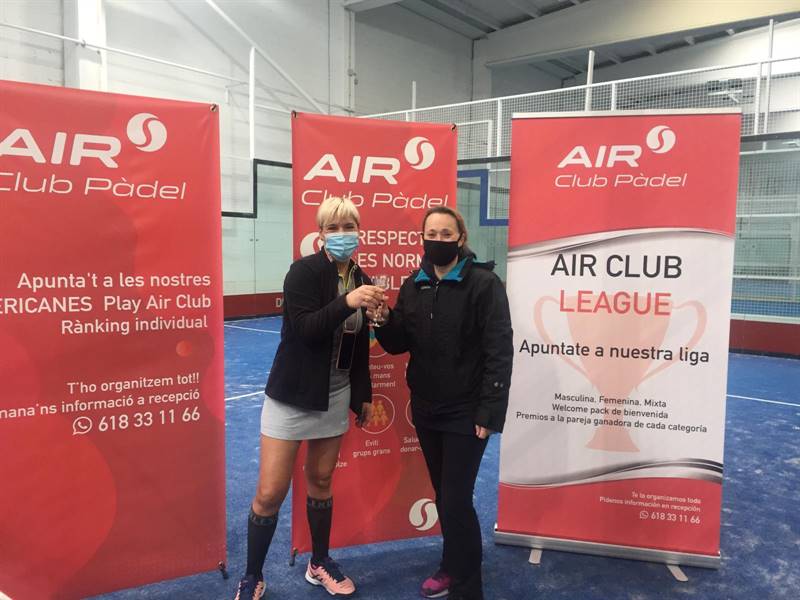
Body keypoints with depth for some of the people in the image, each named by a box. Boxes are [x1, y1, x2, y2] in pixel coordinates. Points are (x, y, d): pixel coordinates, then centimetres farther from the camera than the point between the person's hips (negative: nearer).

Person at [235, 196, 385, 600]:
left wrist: (363, 395, 11)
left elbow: (360, 347, 10)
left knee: (321, 482, 16)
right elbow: (303, 329, -26)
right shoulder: (304, 271, -13)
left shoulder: (361, 280, 4)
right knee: (270, 493, -2)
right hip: (292, 395, -5)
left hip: (335, 397, 5)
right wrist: (346, 303, -38)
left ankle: (319, 564, 35)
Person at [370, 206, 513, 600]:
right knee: (443, 495, 18)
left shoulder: (484, 284, -12)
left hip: (466, 412, -6)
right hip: (425, 409, 6)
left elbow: (499, 353, -14)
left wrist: (488, 412, -17)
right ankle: (453, 566, 37)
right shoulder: (413, 286, 6)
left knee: (456, 500, -2)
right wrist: (384, 321, -13)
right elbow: (399, 345, 9)